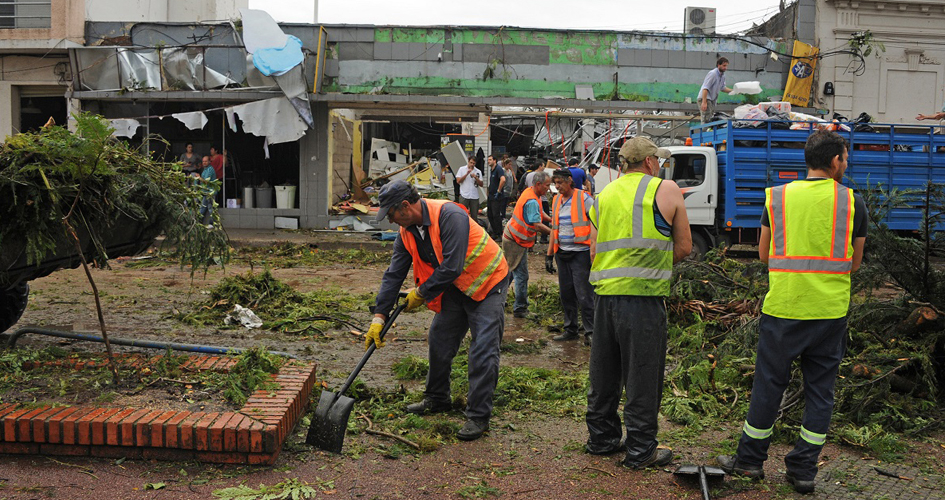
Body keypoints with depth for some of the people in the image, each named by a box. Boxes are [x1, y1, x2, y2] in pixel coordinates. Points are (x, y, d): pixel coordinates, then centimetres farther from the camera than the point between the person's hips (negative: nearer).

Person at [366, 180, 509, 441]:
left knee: (483, 351, -11)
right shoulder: (407, 231, -4)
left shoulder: (450, 215, -29)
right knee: (438, 341, 10)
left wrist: (421, 293, -18)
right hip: (455, 287, 8)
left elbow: (451, 268, -31)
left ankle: (478, 416, -2)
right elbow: (393, 274, -1)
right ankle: (437, 400, 30)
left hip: (488, 283, -8)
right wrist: (379, 316, -7)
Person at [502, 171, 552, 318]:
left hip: (511, 238, 10)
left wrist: (551, 220, 3)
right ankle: (520, 308, 5)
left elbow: (539, 213, 17)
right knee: (521, 276, -3)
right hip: (517, 241, -10)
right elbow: (537, 225, -32)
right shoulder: (532, 201, -26)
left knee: (510, 271, 21)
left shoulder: (530, 192, 6)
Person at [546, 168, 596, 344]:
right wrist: (550, 254, 17)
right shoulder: (556, 200, 13)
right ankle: (570, 329, 20)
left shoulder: (584, 198, -6)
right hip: (562, 253, 7)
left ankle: (590, 332, 2)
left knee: (584, 295, -7)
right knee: (565, 293, 10)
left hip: (581, 252, -6)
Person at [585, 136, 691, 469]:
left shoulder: (603, 195, 16)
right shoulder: (665, 189, 1)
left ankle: (601, 438, 27)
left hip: (604, 293, 6)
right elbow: (683, 248, 4)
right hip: (643, 296, -5)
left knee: (603, 372, 15)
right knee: (642, 375, 4)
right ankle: (640, 450, 13)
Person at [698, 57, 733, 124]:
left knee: (712, 120, 10)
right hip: (705, 98, -10)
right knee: (707, 120, -15)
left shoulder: (722, 75, 12)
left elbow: (722, 88, 23)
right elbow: (705, 88, -23)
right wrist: (704, 102, -30)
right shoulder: (712, 73, -16)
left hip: (712, 100, 10)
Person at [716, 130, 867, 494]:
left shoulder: (777, 197, 1)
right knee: (820, 389, 10)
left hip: (783, 307, 0)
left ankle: (750, 460, 20)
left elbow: (764, 254, 7)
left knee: (769, 384, 9)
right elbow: (854, 262, 9)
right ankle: (803, 470, 15)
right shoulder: (852, 202, 1)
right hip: (831, 310, 0)